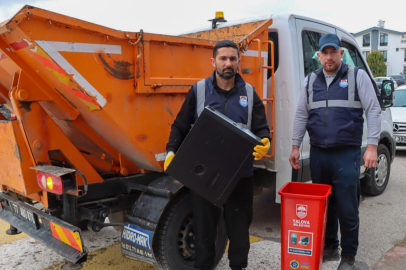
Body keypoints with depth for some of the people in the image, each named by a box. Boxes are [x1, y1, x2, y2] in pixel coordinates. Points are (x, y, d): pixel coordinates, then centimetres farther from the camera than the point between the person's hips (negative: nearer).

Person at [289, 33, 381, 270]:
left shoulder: (357, 76, 0)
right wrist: (295, 147, 9)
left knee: (347, 209, 0)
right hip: (318, 154, 4)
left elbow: (373, 111, -3)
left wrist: (372, 146, -10)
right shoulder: (310, 81, 11)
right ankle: (329, 247, 30)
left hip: (347, 154, -4)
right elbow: (301, 115, 13)